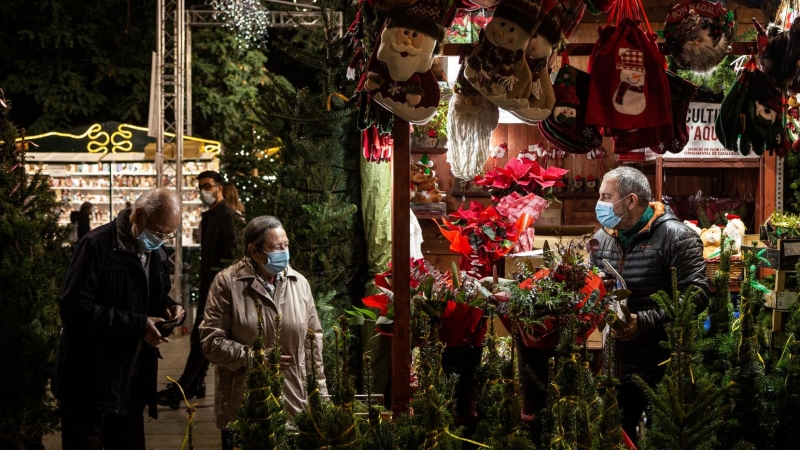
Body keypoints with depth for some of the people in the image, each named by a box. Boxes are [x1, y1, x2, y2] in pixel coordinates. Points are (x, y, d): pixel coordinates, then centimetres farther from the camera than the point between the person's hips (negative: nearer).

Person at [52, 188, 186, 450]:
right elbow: (75, 308, -23)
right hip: (91, 382, -7)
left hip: (133, 382, 7)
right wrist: (136, 325, -26)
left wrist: (168, 309, -1)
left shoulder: (157, 255, 9)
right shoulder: (98, 246, -16)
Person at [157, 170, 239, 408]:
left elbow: (230, 254, -19)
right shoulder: (208, 216, 17)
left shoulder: (227, 216, -13)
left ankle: (181, 389, -12)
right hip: (207, 283, 10)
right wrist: (203, 279, 17)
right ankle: (196, 384, 22)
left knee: (200, 337, -11)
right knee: (201, 337, 15)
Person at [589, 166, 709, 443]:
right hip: (616, 365, 6)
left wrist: (644, 324, -25)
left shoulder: (675, 236, -12)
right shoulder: (602, 238, 9)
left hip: (665, 368, -6)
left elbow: (696, 295, -20)